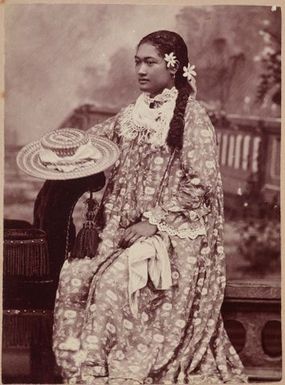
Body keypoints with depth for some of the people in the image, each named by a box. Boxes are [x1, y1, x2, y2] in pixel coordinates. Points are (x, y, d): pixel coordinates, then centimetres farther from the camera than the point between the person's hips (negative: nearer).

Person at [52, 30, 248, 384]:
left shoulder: (191, 116, -5)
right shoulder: (132, 114, 12)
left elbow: (201, 183, -11)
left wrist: (154, 221, -16)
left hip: (173, 231, -6)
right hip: (125, 225, 6)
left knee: (114, 279, -25)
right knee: (74, 274, -13)